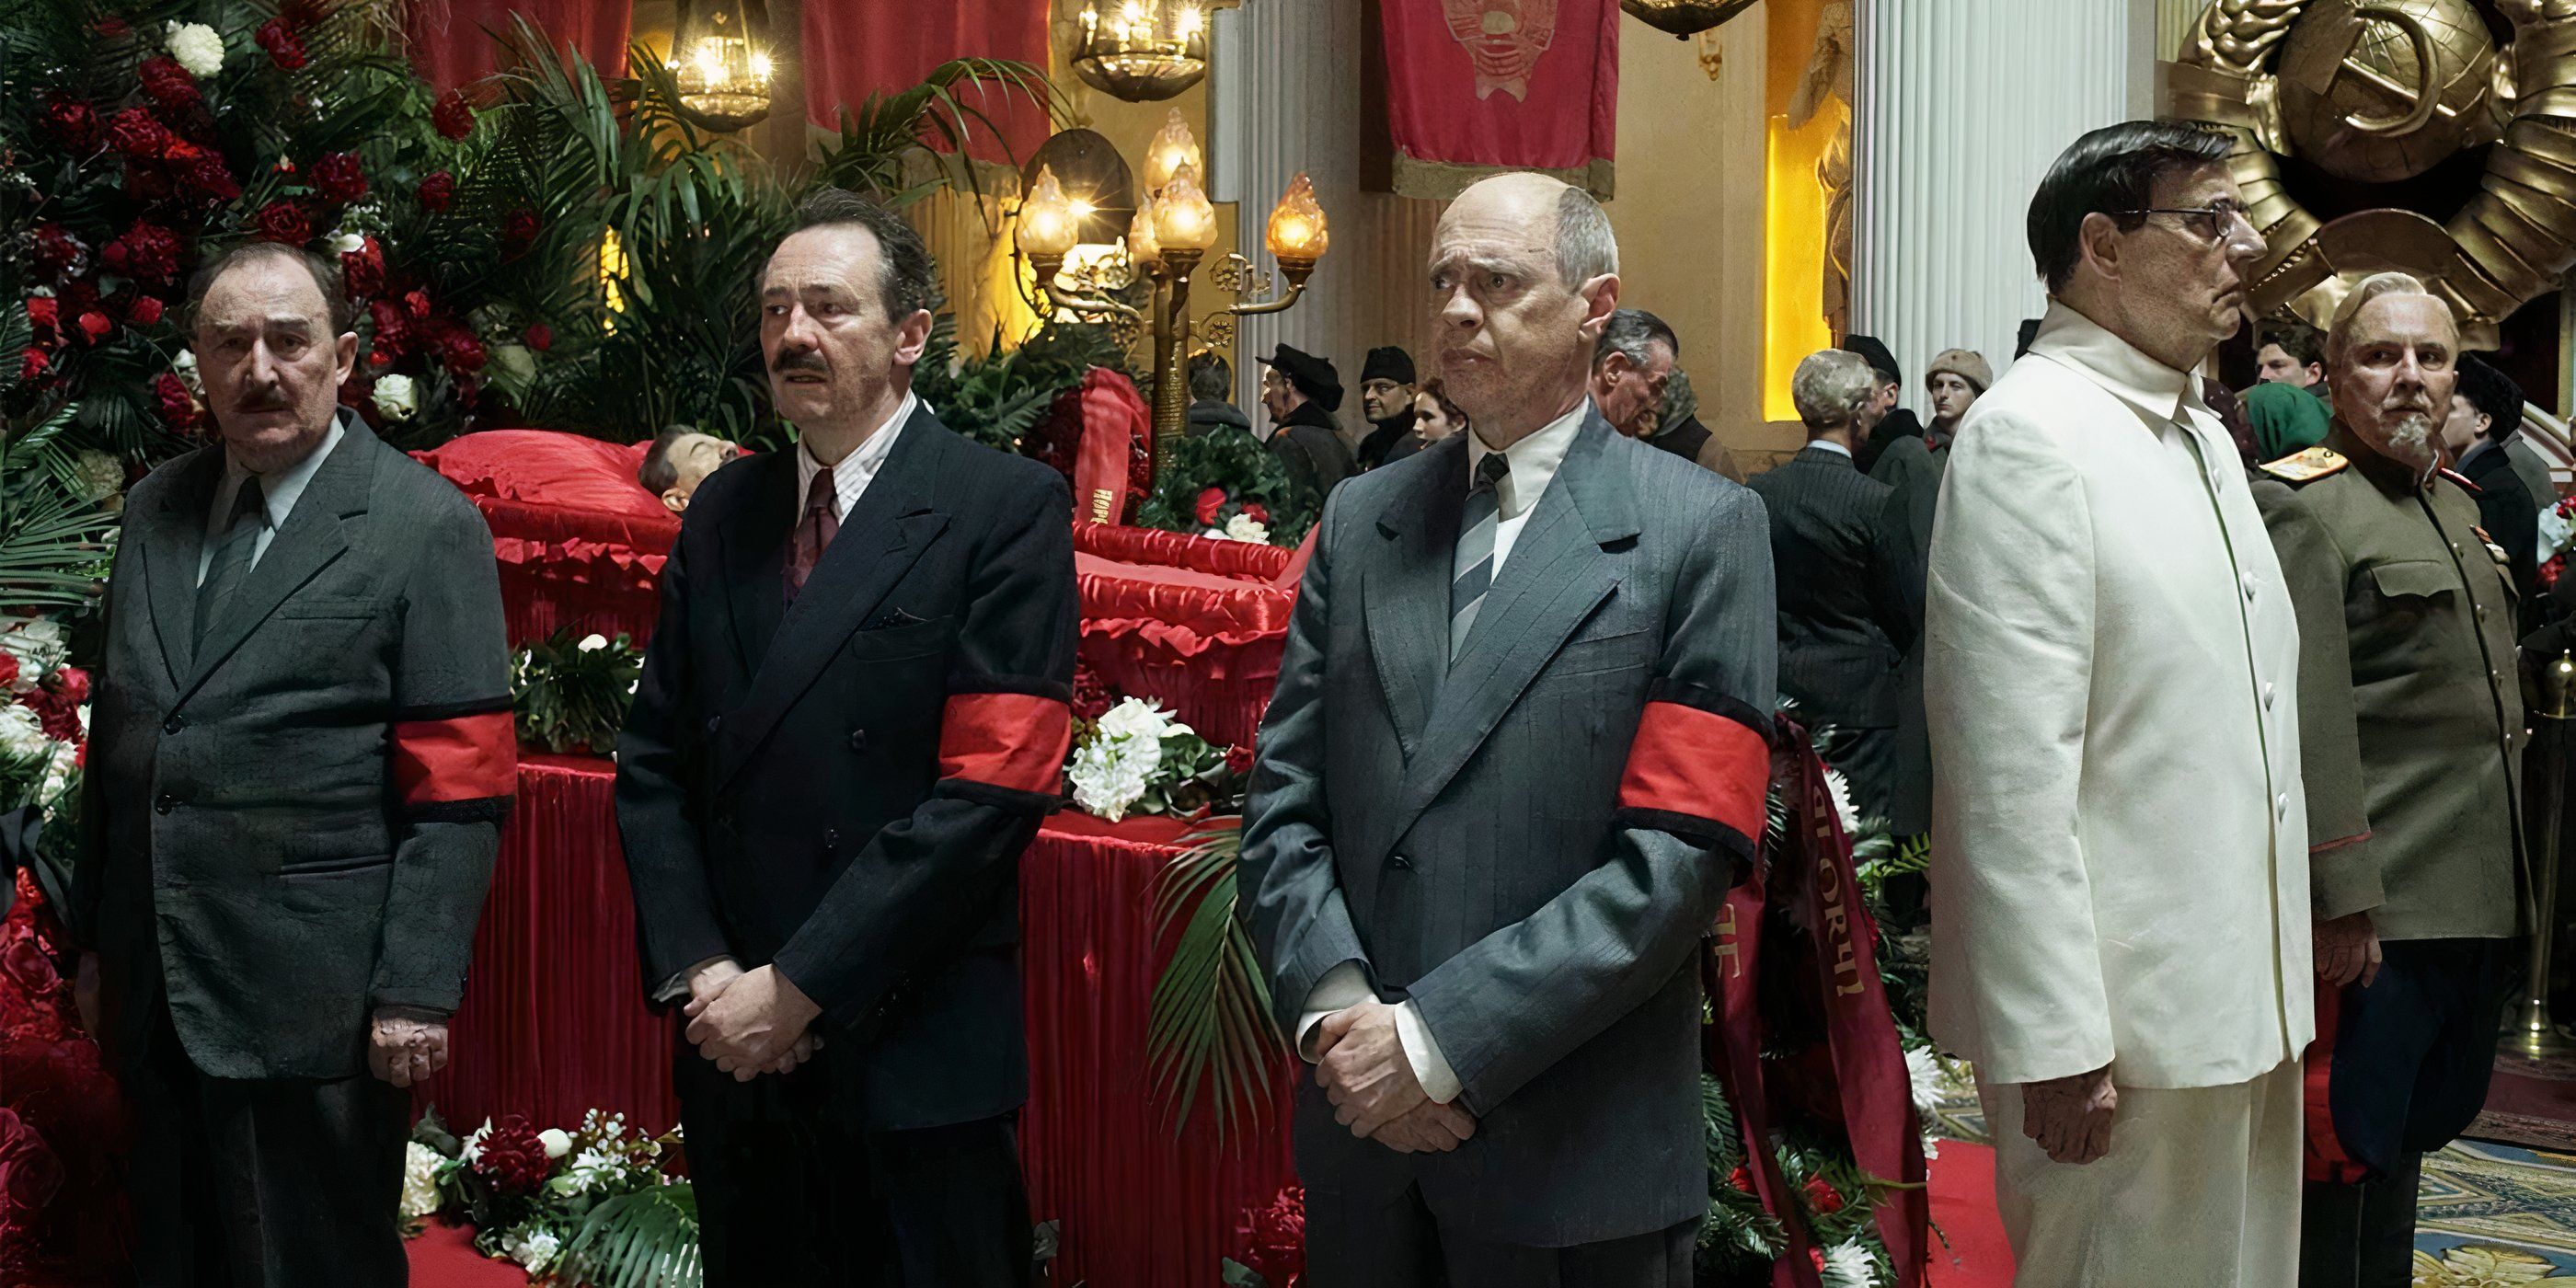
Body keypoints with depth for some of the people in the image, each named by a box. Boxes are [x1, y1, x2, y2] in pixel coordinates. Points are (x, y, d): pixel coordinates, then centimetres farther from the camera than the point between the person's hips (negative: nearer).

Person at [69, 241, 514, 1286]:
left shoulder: (429, 527, -9)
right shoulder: (155, 512, 10)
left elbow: (460, 792, -12)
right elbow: (115, 738, 15)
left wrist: (415, 993, -16)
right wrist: (96, 932, 14)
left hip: (313, 1005, -6)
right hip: (154, 997, 6)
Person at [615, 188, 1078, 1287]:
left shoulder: (1006, 511, -8)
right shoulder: (723, 514, 10)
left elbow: (990, 790, -15)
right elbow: (653, 760, 9)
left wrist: (798, 986, -15)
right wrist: (698, 970, -5)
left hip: (914, 1062, -5)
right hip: (735, 1047, 5)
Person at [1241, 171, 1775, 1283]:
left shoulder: (1700, 528, -5)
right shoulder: (1361, 520, 9)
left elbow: (1683, 852, -12)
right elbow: (1282, 799, 5)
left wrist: (1447, 1037, -15)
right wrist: (1336, 1004, -11)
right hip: (1363, 1120, 4)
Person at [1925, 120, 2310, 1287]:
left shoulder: (2203, 433, 15)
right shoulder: (2028, 434, -14)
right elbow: (2012, 768, -19)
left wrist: (2281, 983, 15)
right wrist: (2056, 1039, -21)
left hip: (2247, 998, 8)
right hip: (2124, 1020, -8)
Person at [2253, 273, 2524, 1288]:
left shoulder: (2454, 500, 15)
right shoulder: (2302, 503, -14)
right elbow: (2306, 718, -21)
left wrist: (2506, 884, 21)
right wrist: (2340, 899, -24)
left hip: (2476, 897, 9)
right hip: (2376, 905, -9)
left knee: (2418, 1128, 19)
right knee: (2346, 1146, 1)